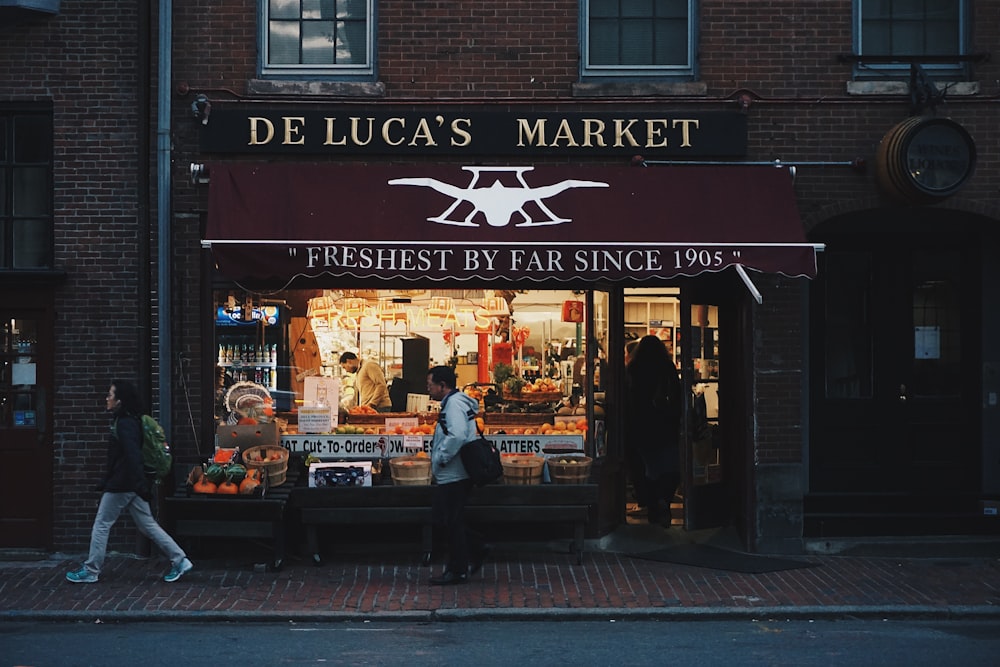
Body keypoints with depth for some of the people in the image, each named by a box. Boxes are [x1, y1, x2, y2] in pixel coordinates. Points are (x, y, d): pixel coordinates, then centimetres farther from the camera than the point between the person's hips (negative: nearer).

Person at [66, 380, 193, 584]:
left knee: (101, 525, 4)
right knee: (147, 525, 10)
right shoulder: (130, 421, 13)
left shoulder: (124, 424, -17)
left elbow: (133, 455, -26)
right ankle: (180, 560, 7)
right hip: (129, 484, 10)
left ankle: (91, 571, 13)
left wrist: (141, 484, -32)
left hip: (121, 485, -10)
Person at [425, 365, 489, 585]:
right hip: (450, 475, 11)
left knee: (452, 521, -2)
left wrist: (441, 458, -20)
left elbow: (457, 436, -31)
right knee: (441, 516, 16)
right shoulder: (452, 402, 17)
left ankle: (458, 571, 7)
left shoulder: (455, 403, -17)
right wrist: (439, 458, 14)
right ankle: (477, 548, 19)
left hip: (454, 475, -11)